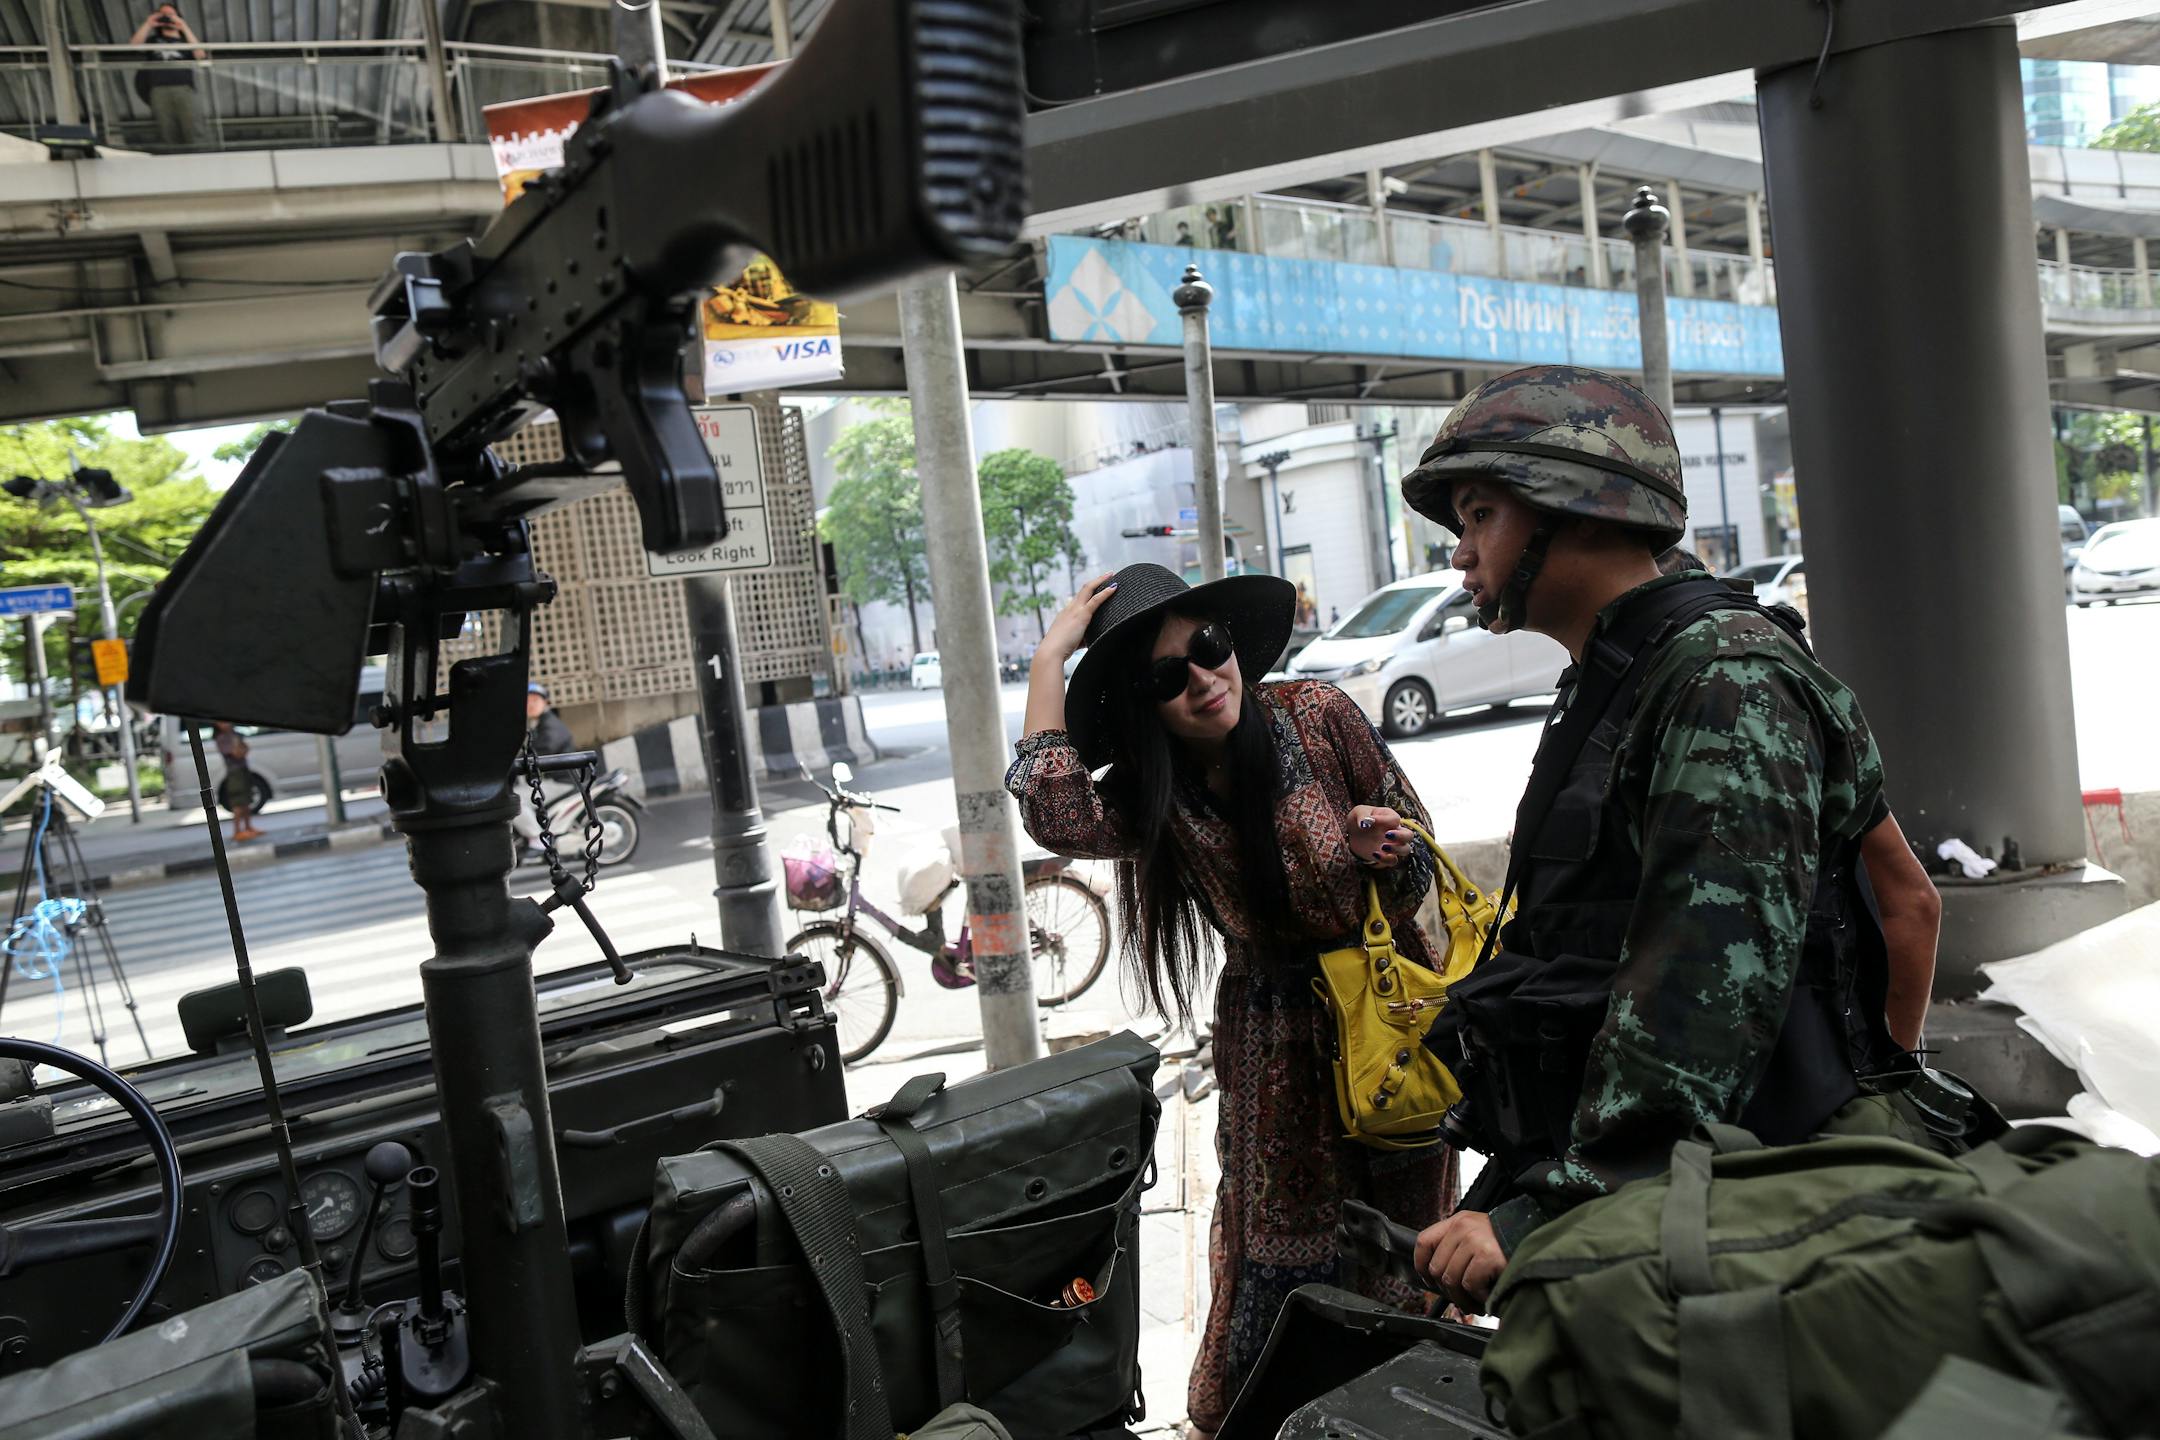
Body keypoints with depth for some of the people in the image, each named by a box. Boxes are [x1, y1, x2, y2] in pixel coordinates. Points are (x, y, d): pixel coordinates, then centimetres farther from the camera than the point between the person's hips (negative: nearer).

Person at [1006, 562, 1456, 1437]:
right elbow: (1061, 820, -33)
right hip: (1276, 1038, 0)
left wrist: (1389, 848, -23)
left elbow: (1415, 843, 1)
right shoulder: (1153, 792, -9)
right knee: (1283, 1248, 7)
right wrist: (1049, 660, -27)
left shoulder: (1318, 717, -12)